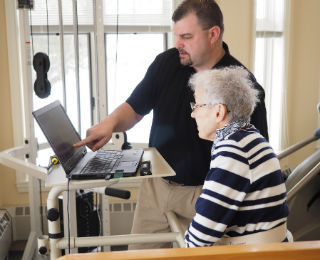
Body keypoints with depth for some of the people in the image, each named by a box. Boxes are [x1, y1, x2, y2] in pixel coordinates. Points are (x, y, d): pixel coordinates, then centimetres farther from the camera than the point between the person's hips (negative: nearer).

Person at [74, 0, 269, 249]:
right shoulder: (166, 62, -1)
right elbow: (135, 108, 6)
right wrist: (110, 122, -16)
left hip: (202, 192, -4)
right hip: (156, 184, 4)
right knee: (139, 252, 12)